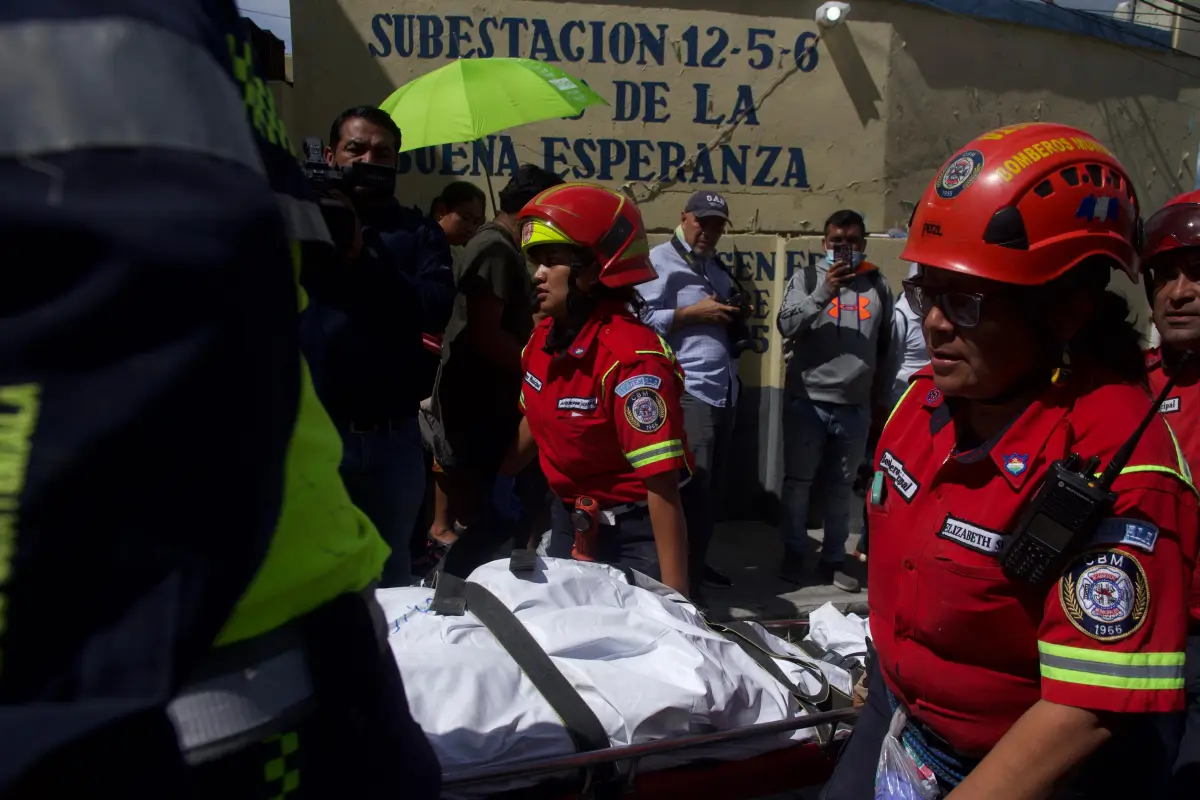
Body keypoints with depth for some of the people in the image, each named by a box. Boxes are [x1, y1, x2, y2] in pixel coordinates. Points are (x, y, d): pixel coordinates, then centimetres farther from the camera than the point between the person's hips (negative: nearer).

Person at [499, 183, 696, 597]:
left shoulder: (630, 357, -28)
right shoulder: (544, 338, -4)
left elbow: (662, 486, -28)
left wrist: (673, 592, -27)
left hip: (635, 536, -7)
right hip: (569, 522, 8)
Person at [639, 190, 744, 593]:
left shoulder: (716, 267, 22)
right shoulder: (659, 261, -6)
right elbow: (640, 319, -18)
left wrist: (735, 316, 9)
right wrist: (692, 313, -16)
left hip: (724, 392, 9)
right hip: (689, 392, -9)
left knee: (713, 486, 14)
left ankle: (697, 561, 28)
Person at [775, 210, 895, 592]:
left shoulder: (879, 285, 8)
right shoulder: (807, 278, 0)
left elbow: (886, 347, 14)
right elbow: (786, 325, -13)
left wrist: (882, 399, 15)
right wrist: (824, 292, -24)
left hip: (855, 406, 2)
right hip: (806, 402, -2)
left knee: (841, 487, 12)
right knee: (798, 481, 7)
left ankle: (833, 560, 24)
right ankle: (793, 553, 22)